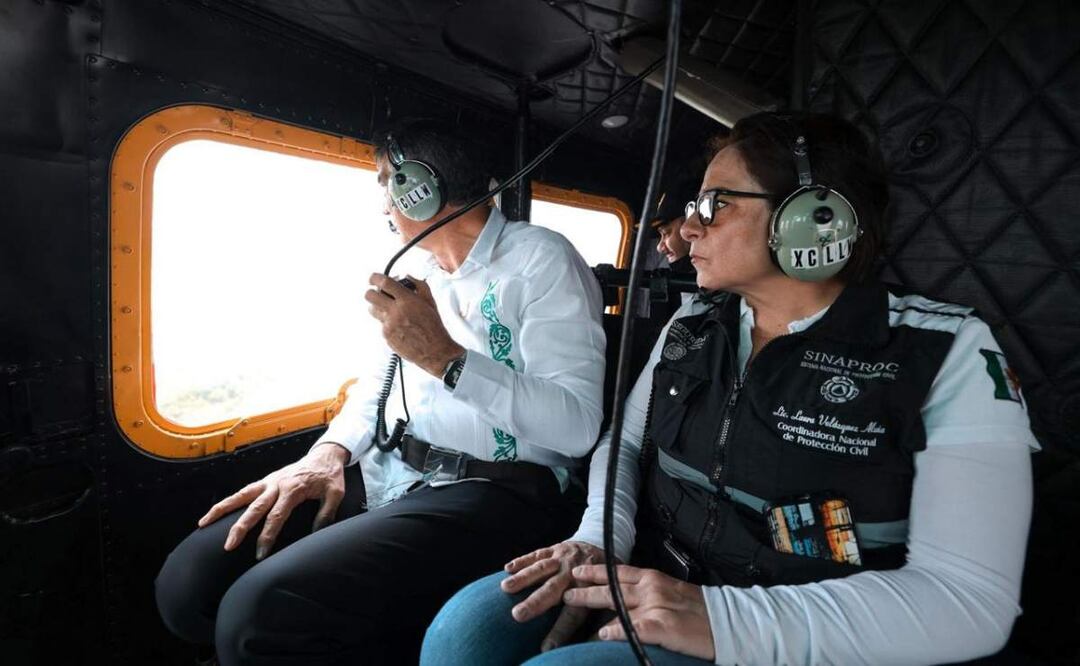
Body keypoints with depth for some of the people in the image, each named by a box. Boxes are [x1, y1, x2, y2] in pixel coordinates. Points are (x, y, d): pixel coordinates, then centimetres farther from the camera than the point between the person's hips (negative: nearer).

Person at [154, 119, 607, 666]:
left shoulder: (541, 259, -6)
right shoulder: (423, 272, 19)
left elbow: (577, 425, -17)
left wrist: (445, 357, -23)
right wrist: (331, 451, 1)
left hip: (489, 493, -7)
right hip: (385, 473, 8)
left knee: (258, 611, -24)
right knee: (188, 581, -5)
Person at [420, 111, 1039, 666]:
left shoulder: (949, 354, -12)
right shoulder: (693, 325, 5)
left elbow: (972, 596, -17)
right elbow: (625, 441, 12)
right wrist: (598, 540, -10)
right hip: (645, 582, 5)